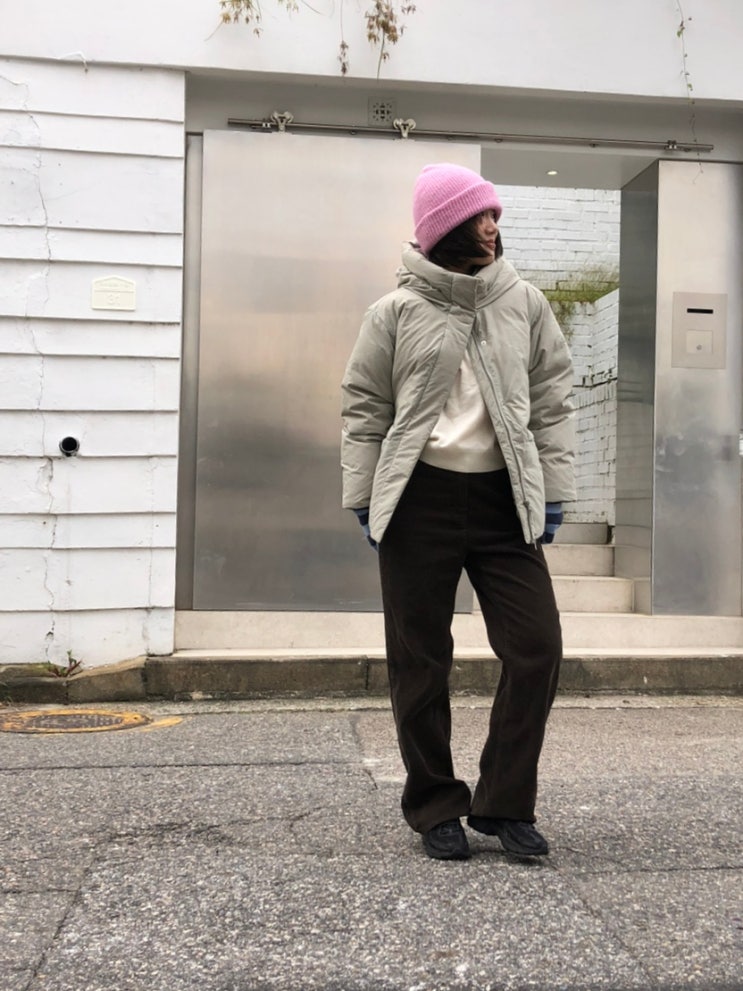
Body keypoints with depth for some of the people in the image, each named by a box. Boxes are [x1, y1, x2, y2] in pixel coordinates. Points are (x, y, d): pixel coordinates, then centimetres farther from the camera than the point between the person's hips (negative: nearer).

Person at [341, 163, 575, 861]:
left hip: (504, 498, 3)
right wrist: (362, 499, -1)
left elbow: (552, 398, 11)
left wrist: (554, 488, 6)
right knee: (420, 662, 4)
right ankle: (436, 808, 20)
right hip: (419, 498, -2)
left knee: (537, 647, -3)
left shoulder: (523, 303, 9)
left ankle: (505, 803, 14)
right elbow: (364, 408, 4)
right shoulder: (397, 311, 1)